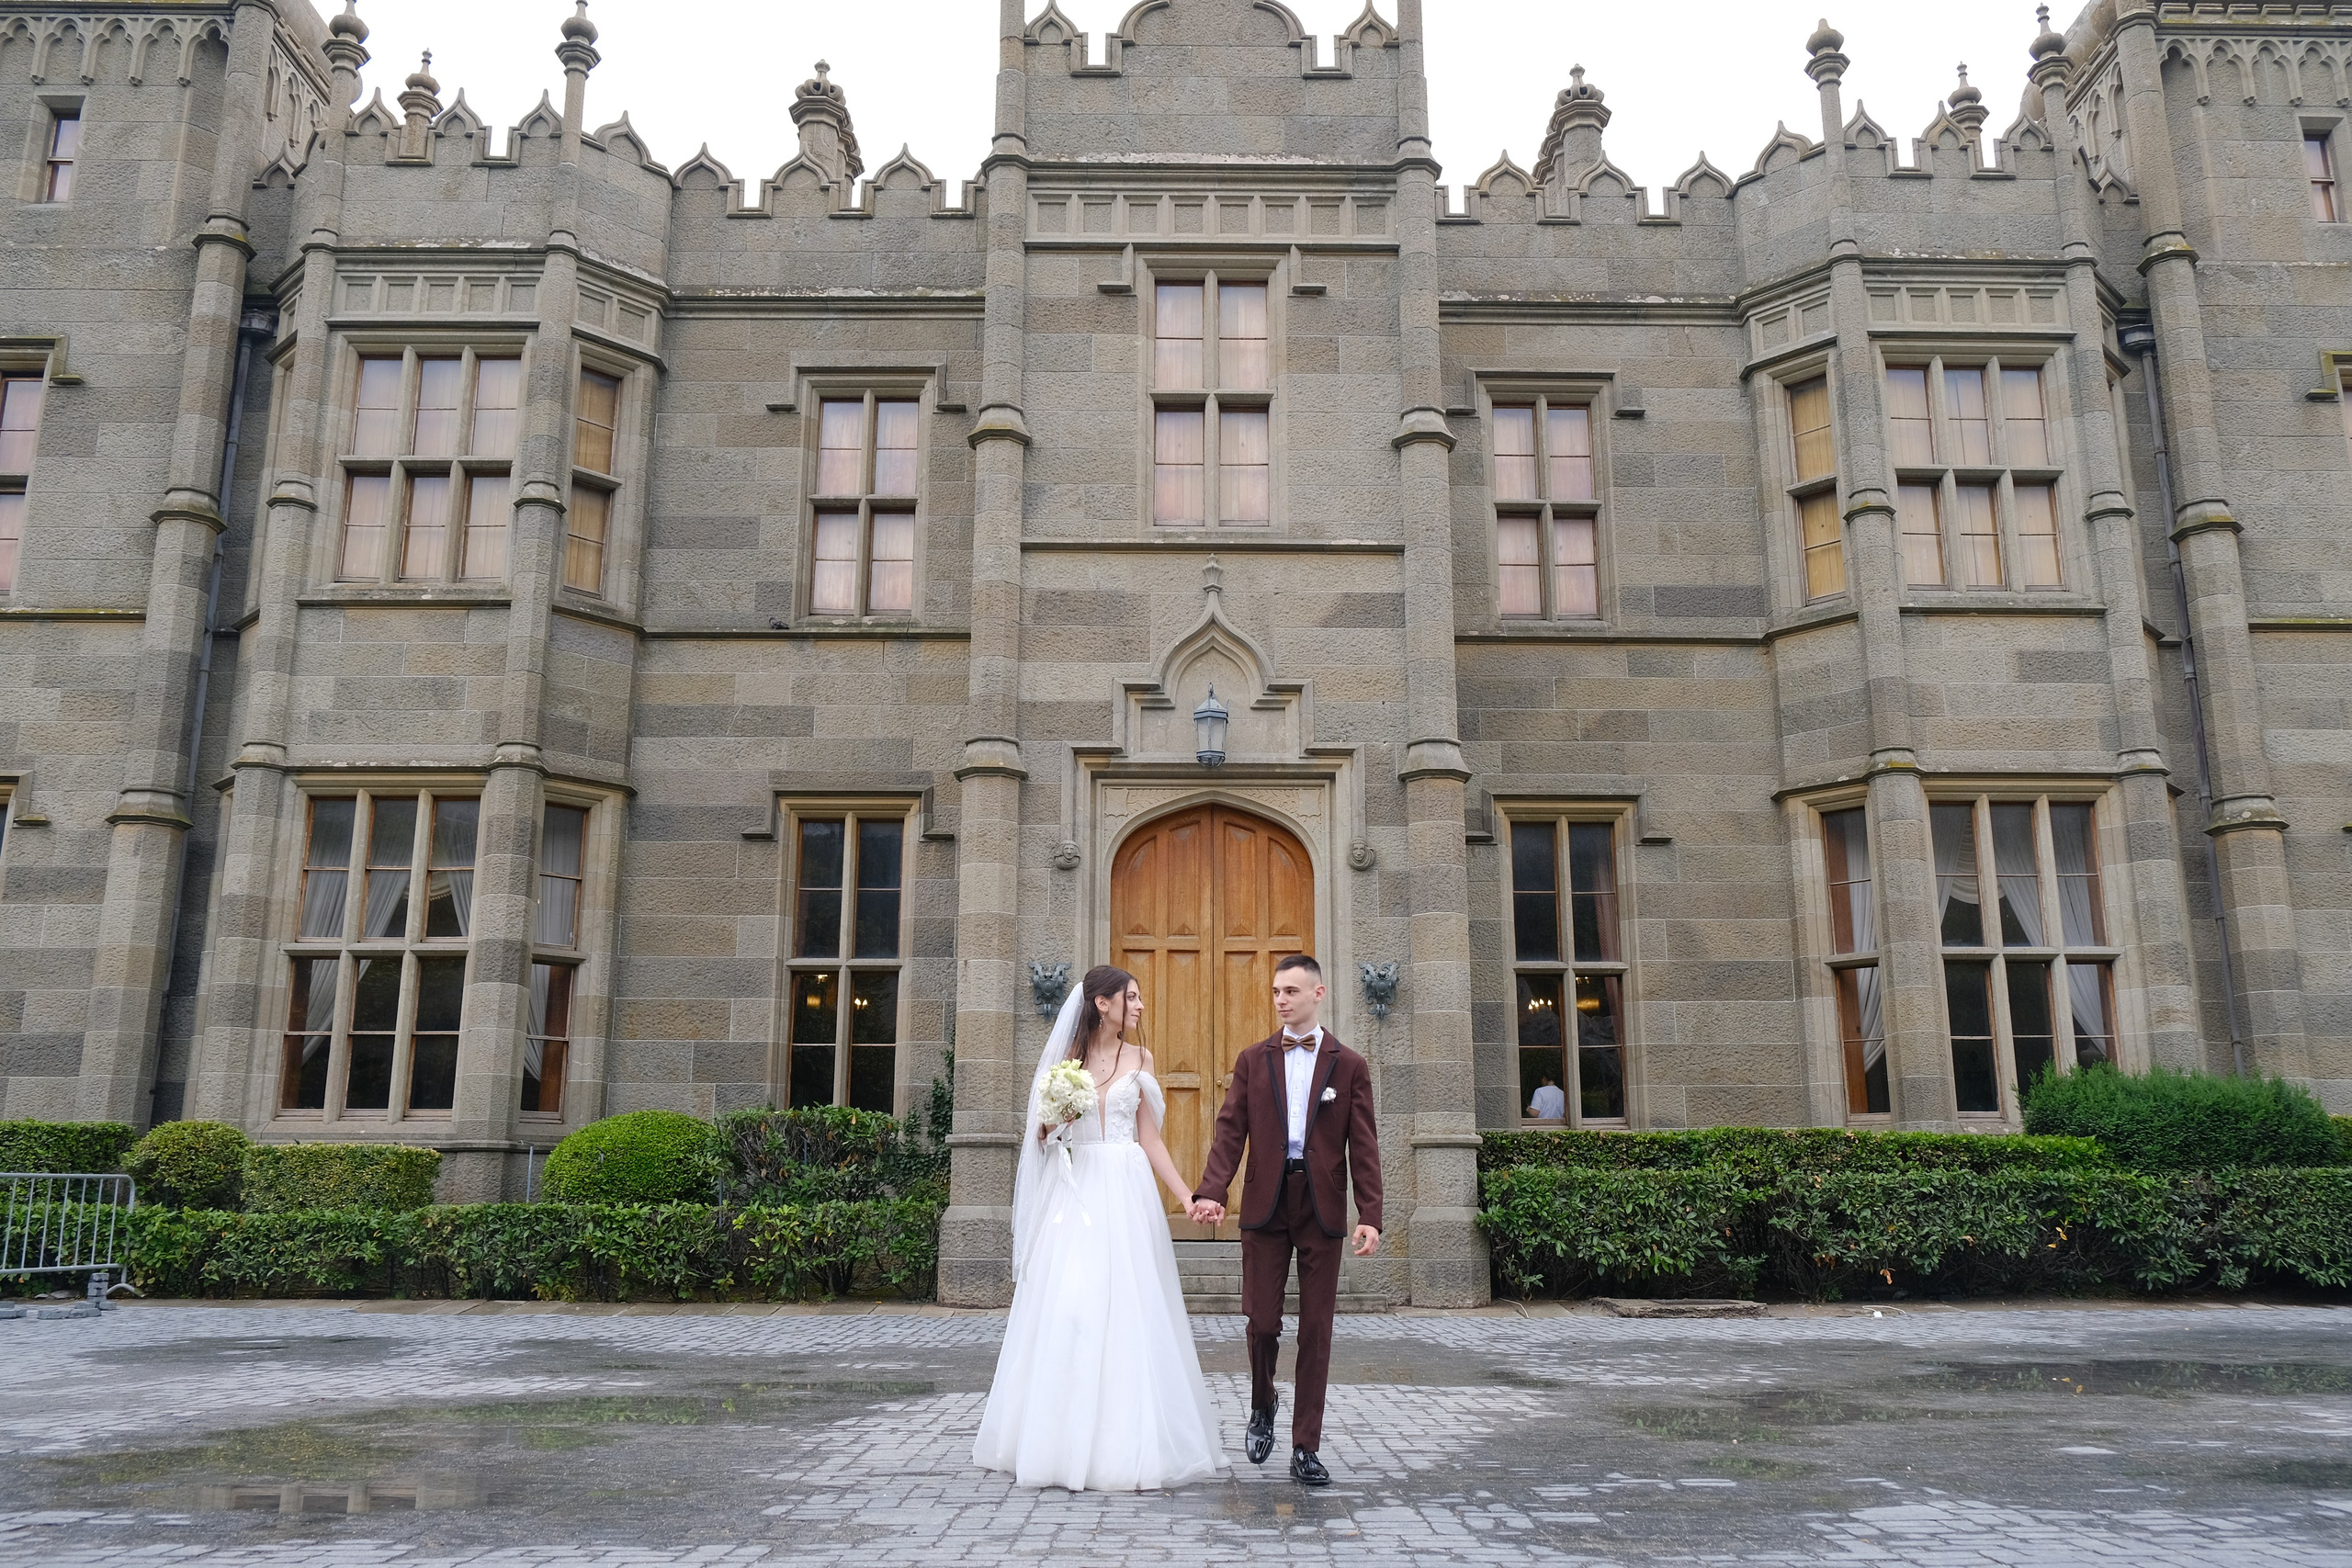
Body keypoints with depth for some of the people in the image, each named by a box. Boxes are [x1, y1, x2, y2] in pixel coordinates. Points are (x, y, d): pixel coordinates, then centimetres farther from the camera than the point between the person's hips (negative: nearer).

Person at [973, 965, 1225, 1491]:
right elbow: (1040, 1135, 9)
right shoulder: (1064, 1058, 6)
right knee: (1068, 1311, -4)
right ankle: (1068, 1444, 8)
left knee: (1126, 1310, -3)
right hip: (1074, 1191, -1)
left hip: (1126, 1191, 1)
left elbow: (1149, 1137, 9)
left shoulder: (1139, 1058, 10)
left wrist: (1188, 1194, 2)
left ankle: (1127, 1445, 5)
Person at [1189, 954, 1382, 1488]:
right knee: (1262, 1321, 0)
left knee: (1316, 1332, 4)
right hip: (1265, 1205, 1)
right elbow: (1230, 1131, 0)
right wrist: (1210, 1192, -14)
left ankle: (1306, 1449, 14)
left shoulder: (1350, 1065, 5)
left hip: (1322, 1209, 0)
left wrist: (1370, 1216, -10)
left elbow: (1363, 1146, 0)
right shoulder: (1253, 1060, 8)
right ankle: (1262, 1406, 31)